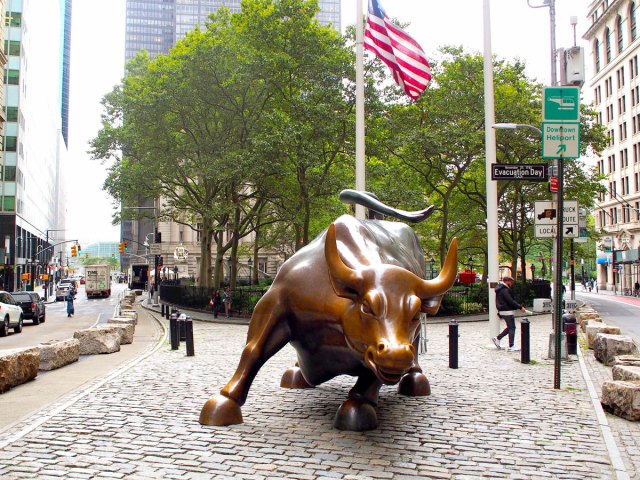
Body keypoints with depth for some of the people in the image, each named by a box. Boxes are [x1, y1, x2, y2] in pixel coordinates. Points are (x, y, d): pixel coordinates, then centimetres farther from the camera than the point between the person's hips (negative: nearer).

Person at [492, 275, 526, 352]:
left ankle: (497, 338, 16)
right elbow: (510, 301, -22)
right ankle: (511, 347, -1)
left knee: (510, 327, 17)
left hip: (502, 311, 10)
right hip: (507, 311, -10)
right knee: (512, 328, -3)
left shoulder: (500, 289, 15)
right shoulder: (505, 290, -18)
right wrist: (520, 307, -17)